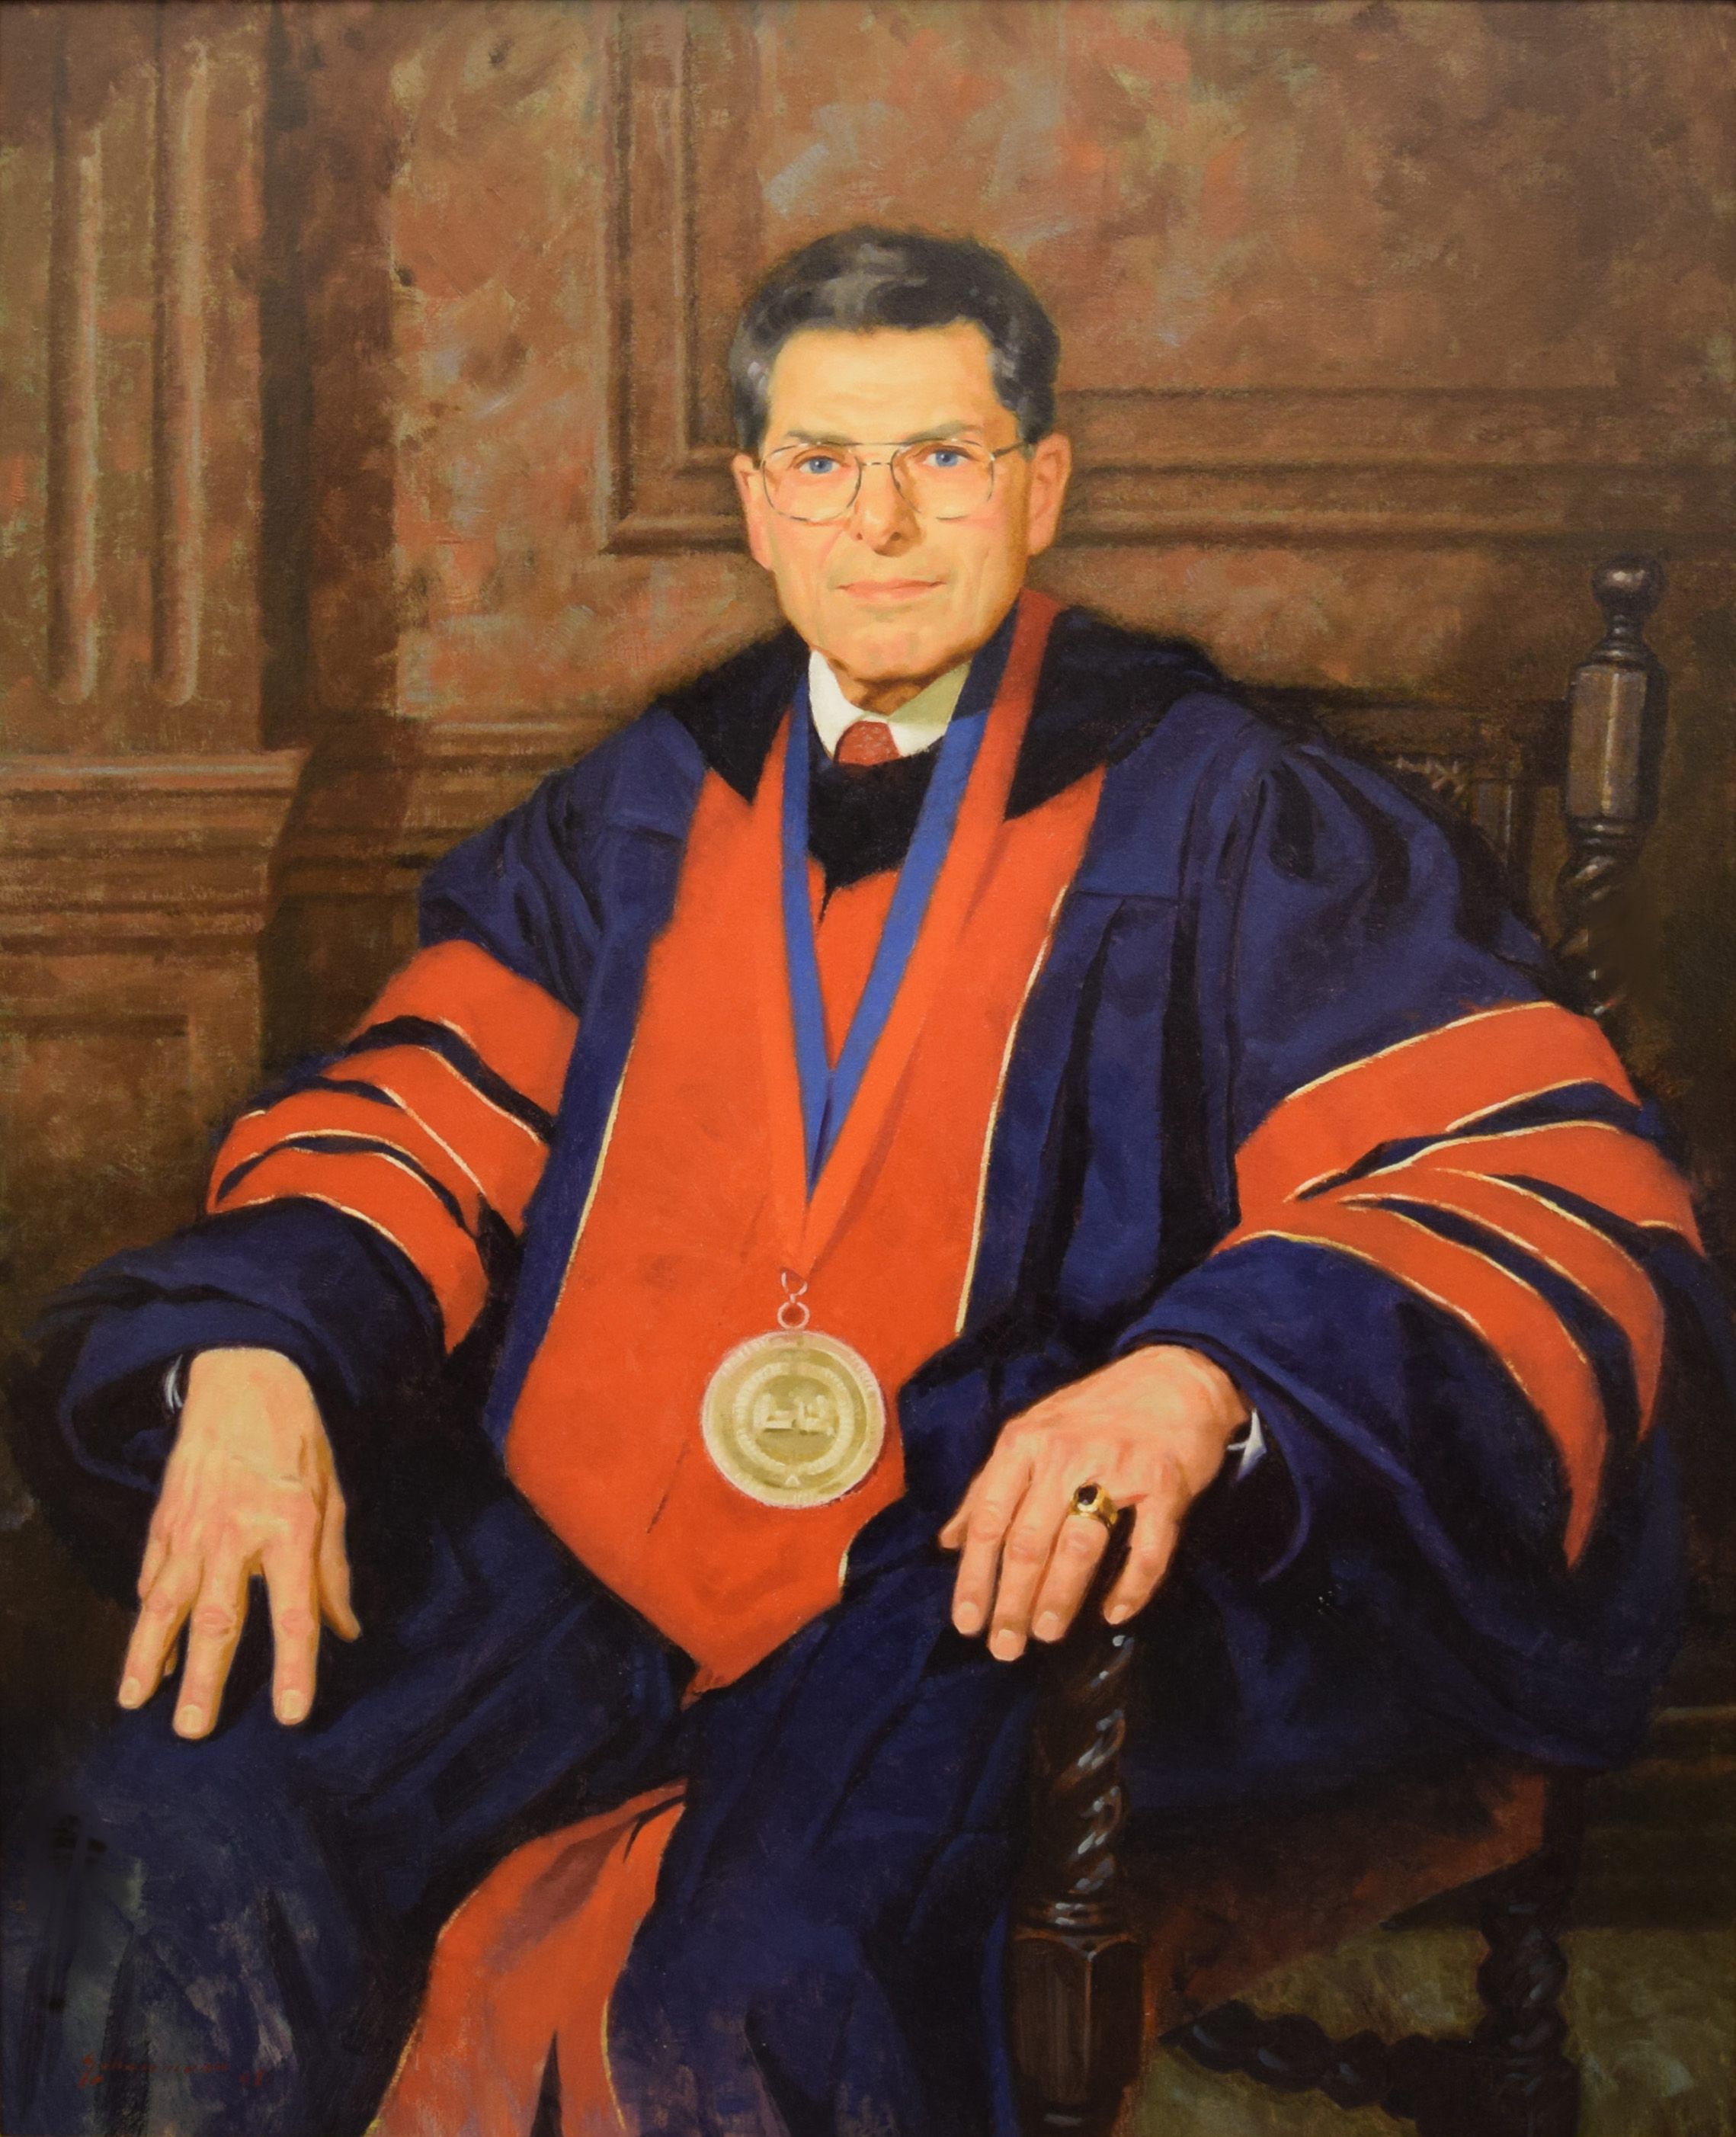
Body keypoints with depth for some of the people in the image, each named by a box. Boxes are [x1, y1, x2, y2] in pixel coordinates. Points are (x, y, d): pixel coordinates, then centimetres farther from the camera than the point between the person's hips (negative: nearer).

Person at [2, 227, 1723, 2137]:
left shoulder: (1207, 810, 1)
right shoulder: (660, 796, 15)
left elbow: (1555, 1177, -8)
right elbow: (427, 1105, 13)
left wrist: (1206, 1374, -28)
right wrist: (259, 1352, -10)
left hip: (978, 1565, -3)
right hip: (575, 1526, 4)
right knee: (168, 1869, -19)